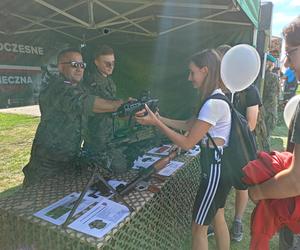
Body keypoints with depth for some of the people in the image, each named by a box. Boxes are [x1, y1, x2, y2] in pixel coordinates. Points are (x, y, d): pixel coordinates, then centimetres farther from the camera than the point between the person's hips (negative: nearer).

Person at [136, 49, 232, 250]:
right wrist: (158, 118, 3)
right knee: (218, 218, 25)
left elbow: (187, 143, -22)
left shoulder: (213, 104, -24)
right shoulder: (218, 98, 8)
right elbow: (188, 124, 10)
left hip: (215, 169, -10)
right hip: (221, 167, 10)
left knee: (199, 228, 7)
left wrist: (156, 123, -17)